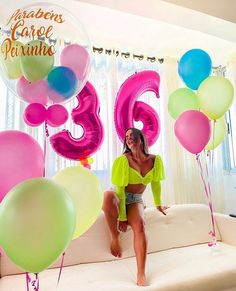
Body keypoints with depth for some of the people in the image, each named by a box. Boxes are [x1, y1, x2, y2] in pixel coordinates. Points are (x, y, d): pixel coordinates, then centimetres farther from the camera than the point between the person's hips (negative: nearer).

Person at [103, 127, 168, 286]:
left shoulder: (155, 160, -5)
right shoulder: (123, 160, -17)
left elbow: (156, 184, 10)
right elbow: (120, 189, -18)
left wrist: (158, 204, 20)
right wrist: (122, 217, -20)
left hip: (136, 200, 3)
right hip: (120, 197, -2)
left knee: (140, 225, -29)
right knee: (108, 195, -38)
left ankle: (141, 275, -22)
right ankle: (115, 236, -15)